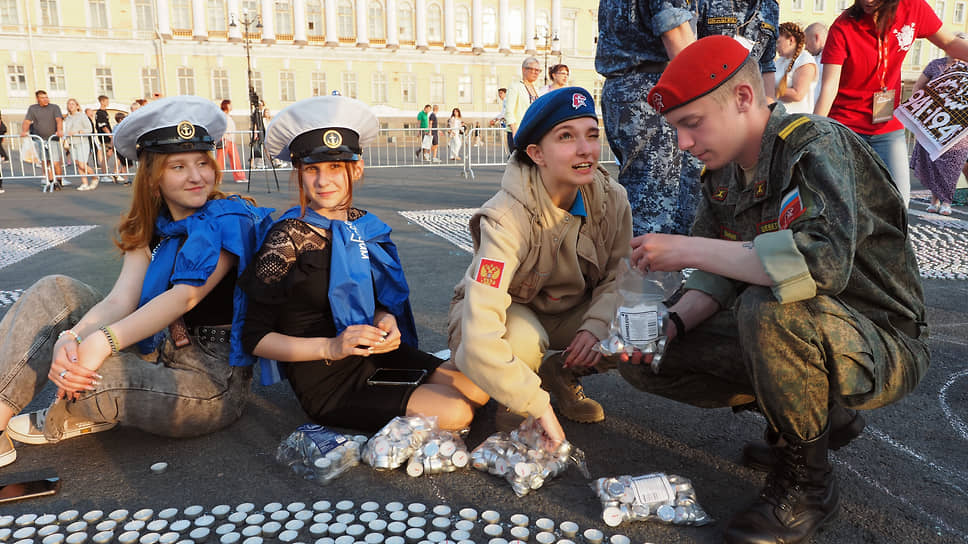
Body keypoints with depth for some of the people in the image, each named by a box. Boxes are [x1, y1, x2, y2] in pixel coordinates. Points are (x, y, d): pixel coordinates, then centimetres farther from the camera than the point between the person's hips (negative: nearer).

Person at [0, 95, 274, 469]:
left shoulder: (230, 220, -11)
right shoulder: (149, 231, 9)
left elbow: (185, 296, -23)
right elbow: (120, 300, -6)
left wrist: (102, 342, -36)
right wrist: (72, 338, -28)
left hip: (211, 381, -7)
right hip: (156, 353, 7)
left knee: (81, 380, -28)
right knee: (54, 292, -3)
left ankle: (65, 416, 9)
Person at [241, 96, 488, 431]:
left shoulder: (363, 225, 2)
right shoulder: (289, 237, -15)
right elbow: (255, 338, -12)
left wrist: (385, 319, -6)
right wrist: (331, 347, -23)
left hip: (376, 355, 6)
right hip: (325, 383, -6)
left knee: (477, 390, -10)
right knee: (453, 413, -20)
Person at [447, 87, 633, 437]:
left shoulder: (612, 199, -15)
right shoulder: (507, 218, -32)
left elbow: (618, 277, -4)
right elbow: (480, 338, -40)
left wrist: (596, 326, -26)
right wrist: (538, 408, -39)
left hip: (569, 313, 5)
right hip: (509, 312, -4)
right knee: (523, 338, -38)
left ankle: (560, 372, 9)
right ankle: (513, 404, -2)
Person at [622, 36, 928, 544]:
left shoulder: (817, 145, -21)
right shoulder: (721, 173, 2)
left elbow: (824, 259, -39)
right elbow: (719, 276, 5)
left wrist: (687, 249, -32)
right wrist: (672, 323, -14)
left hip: (882, 341, -8)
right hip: (798, 331, 8)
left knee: (769, 306, -39)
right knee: (645, 361, 0)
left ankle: (805, 482, -13)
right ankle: (820, 414, 12)